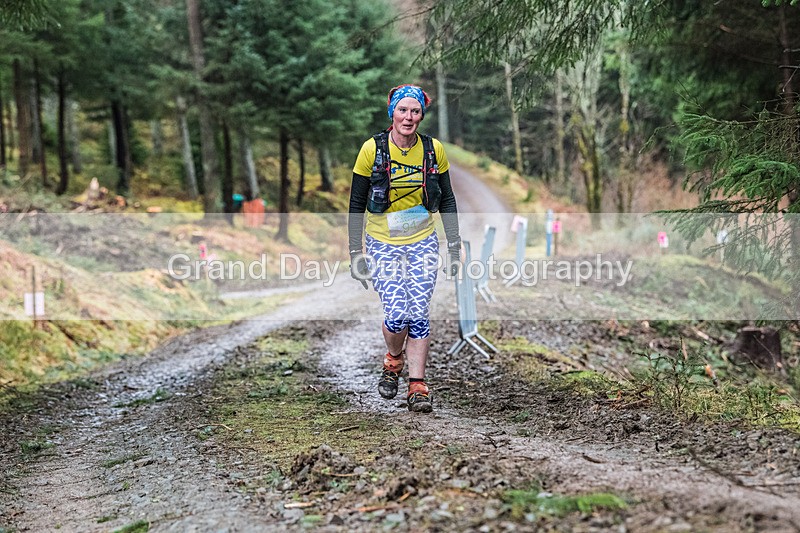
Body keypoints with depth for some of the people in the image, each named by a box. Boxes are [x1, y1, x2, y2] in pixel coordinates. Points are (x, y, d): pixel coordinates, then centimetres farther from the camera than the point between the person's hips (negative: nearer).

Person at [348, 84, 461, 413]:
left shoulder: (433, 149, -3)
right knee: (397, 315, -11)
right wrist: (355, 254, -6)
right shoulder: (373, 149, -10)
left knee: (419, 315, -5)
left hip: (423, 243, 2)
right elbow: (356, 204, -4)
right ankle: (393, 360, 21)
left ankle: (418, 386, 6)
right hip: (382, 244, -2)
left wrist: (455, 247, 3)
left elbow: (447, 200, 7)